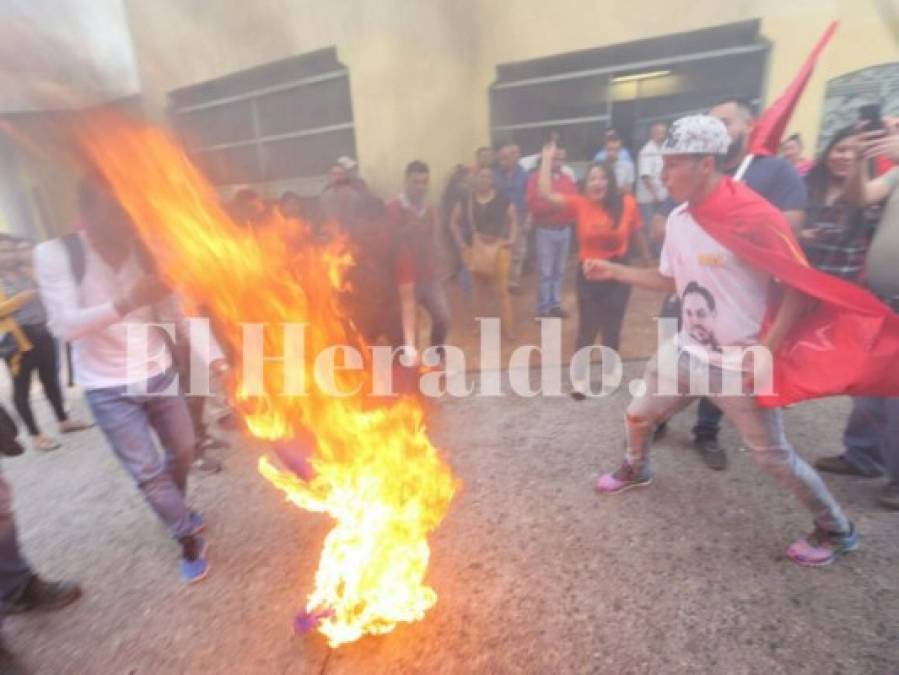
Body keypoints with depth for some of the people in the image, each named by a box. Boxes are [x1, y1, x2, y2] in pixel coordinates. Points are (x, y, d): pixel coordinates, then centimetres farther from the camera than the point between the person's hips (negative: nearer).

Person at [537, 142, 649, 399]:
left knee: (612, 330, 12)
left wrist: (648, 258, 18)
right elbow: (546, 193, -16)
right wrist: (547, 159, -14)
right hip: (589, 273, -1)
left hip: (618, 272, 1)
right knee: (587, 329, 5)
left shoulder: (627, 203, -9)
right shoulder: (580, 204, -9)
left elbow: (636, 234, 6)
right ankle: (580, 381, 21)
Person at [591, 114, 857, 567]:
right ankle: (636, 471, 47)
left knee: (773, 455, 8)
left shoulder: (754, 215, -21)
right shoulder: (677, 219, 1)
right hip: (687, 351, 7)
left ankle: (836, 531, 34)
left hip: (739, 365, -6)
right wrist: (615, 271, 8)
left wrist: (764, 351, -22)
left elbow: (800, 287, -16)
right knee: (637, 416, 16)